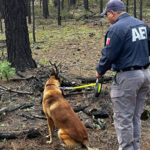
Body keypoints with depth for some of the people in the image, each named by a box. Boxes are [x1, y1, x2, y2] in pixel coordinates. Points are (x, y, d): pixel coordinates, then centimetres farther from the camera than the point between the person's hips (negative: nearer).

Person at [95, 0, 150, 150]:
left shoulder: (116, 28, -15)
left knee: (123, 118, 3)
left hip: (127, 77, -8)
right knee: (136, 116, 18)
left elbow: (108, 55, -14)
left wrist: (99, 71, 1)